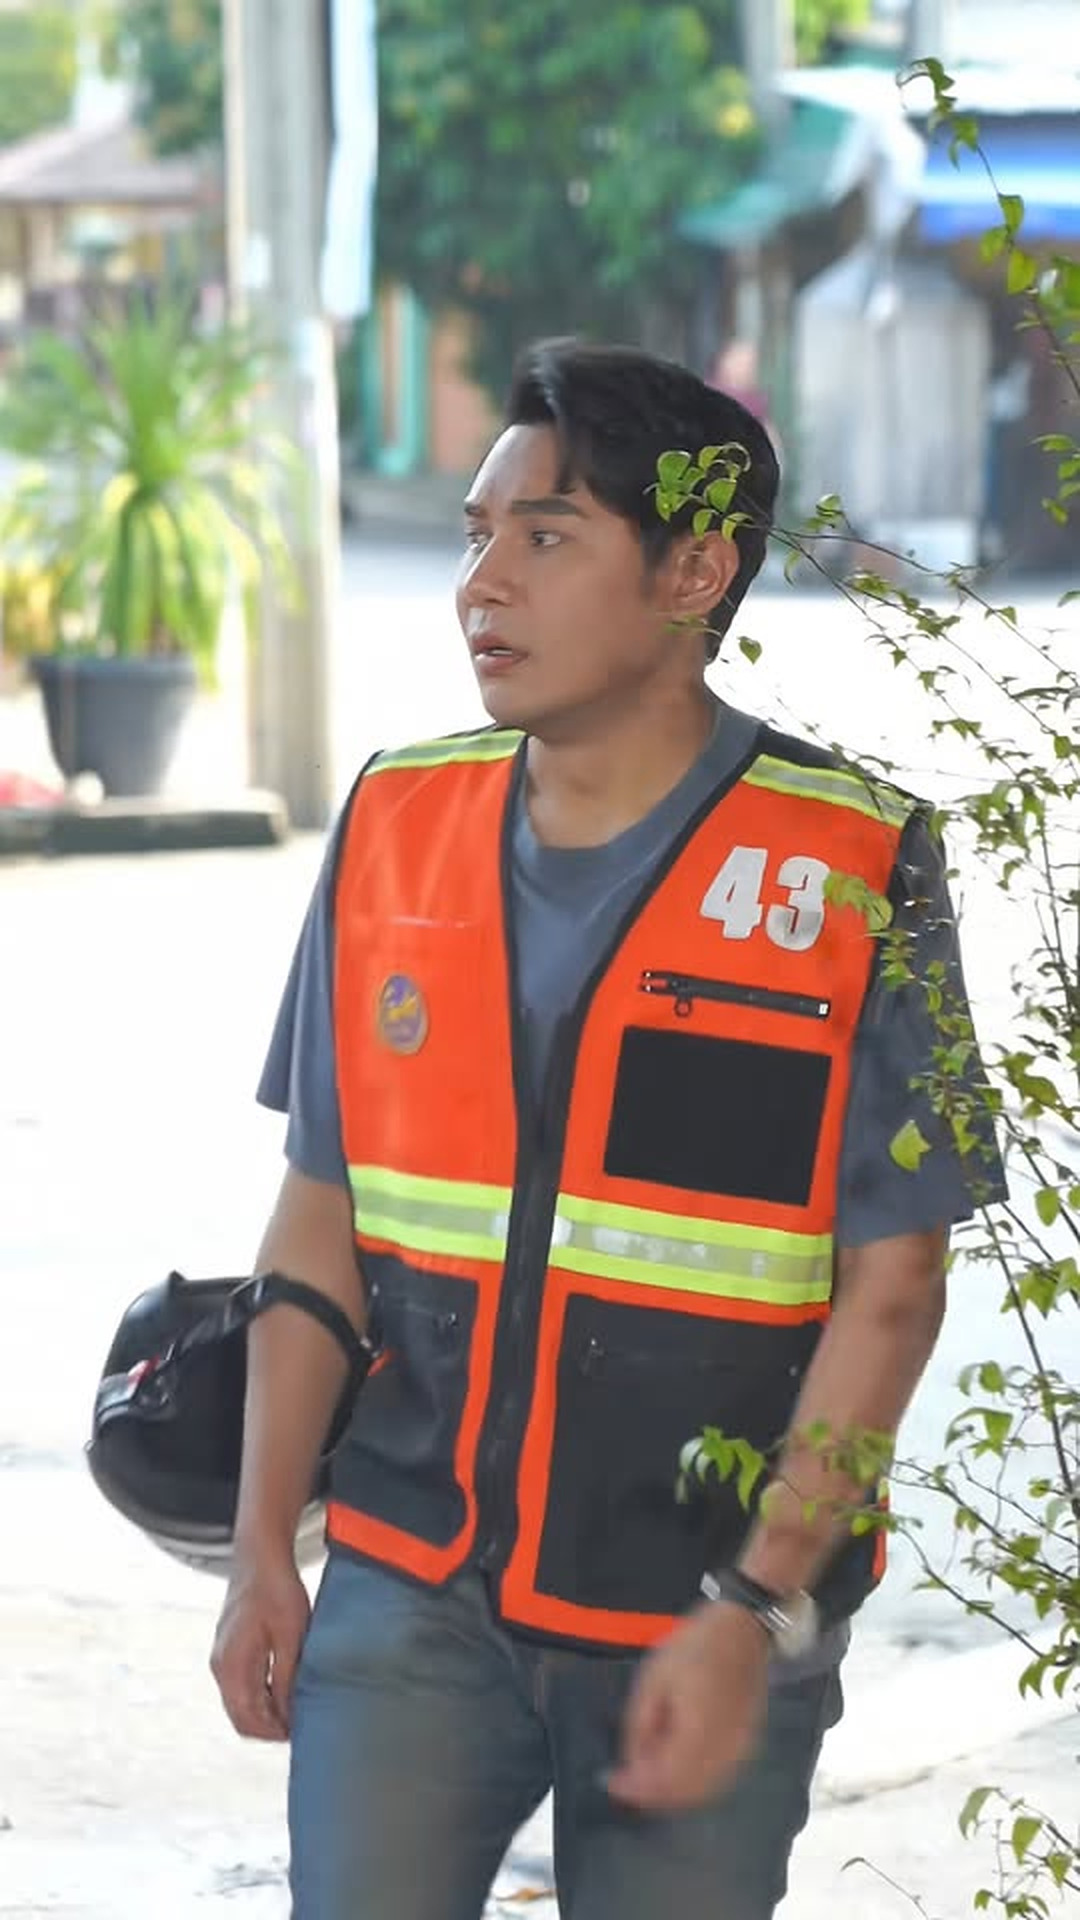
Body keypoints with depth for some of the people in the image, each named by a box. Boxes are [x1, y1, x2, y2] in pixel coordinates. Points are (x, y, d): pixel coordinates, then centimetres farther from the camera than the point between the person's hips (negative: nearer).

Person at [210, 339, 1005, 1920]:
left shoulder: (855, 872, -8)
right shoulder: (394, 827, 4)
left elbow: (891, 1285, -8)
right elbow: (322, 1215, 10)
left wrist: (760, 1611, -14)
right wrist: (264, 1547, 5)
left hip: (703, 1629, -2)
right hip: (411, 1596, 2)